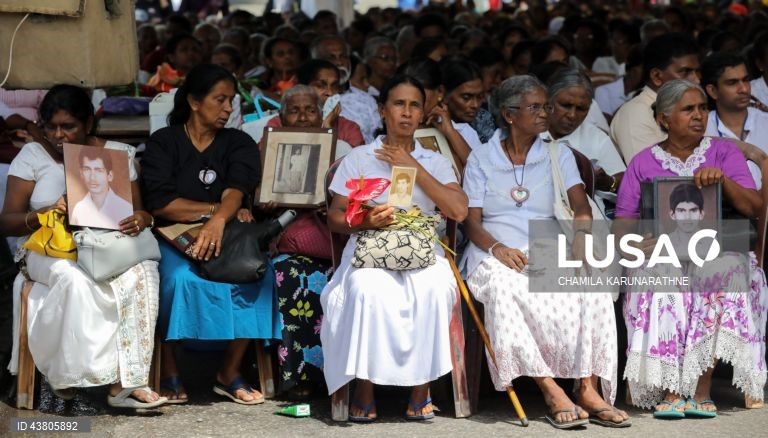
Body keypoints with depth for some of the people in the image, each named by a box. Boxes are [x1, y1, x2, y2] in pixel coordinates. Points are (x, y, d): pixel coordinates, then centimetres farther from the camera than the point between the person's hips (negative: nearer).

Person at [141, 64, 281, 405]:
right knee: (180, 276, -35)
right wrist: (219, 208, -11)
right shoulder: (163, 143, 5)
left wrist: (219, 220, -32)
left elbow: (237, 191, -10)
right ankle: (169, 372, -18)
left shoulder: (238, 144, 11)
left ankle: (230, 372, -16)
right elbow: (161, 204, -9)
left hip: (226, 236, 3)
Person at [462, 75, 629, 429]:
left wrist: (581, 234, -21)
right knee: (504, 285, -38)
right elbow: (471, 220, 3)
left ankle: (588, 388, -34)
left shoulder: (558, 155, 16)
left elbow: (581, 207, 2)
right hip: (498, 254, -2)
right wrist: (497, 248, -18)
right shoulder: (482, 159, 11)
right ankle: (551, 391, -39)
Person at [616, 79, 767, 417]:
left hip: (718, 250, 0)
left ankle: (701, 390, -31)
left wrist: (722, 178, -14)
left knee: (725, 274, -35)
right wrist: (637, 243, -15)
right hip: (663, 255, 0)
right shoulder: (643, 164, 14)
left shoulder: (724, 152, 14)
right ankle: (671, 391, -35)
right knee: (665, 279, -36)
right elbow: (622, 225, 8)